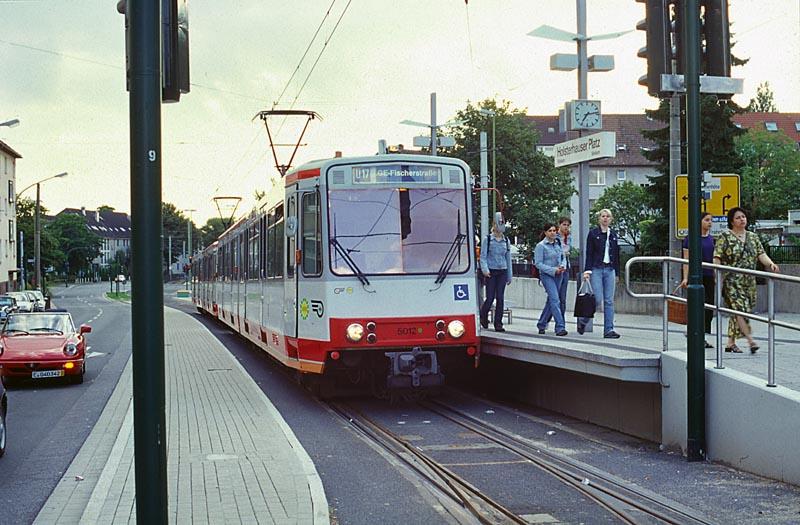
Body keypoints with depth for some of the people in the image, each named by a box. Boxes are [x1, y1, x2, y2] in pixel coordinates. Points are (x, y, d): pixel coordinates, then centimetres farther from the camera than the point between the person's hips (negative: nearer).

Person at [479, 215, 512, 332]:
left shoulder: (506, 241, 10)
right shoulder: (487, 239, -1)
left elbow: (508, 258, 15)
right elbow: (483, 256, -3)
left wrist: (509, 276, 14)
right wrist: (485, 269, -19)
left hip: (502, 272, 3)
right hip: (491, 272, -3)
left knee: (500, 298, -1)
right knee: (490, 298, -4)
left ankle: (498, 324, 3)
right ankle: (483, 317, 23)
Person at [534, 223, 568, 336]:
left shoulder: (558, 243, 10)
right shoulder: (541, 246, -7)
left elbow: (563, 257, 19)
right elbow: (538, 263, -10)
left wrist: (563, 266, -4)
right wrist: (553, 270, -17)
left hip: (559, 275, 6)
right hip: (547, 275, -6)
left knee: (551, 300, 12)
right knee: (555, 300, -16)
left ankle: (541, 324, 27)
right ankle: (560, 327, -19)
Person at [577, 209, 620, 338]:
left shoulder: (614, 235, 13)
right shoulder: (593, 233, 0)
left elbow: (616, 255, 16)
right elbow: (589, 253, -4)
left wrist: (617, 273, 13)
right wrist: (587, 270, -12)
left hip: (610, 270, 4)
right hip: (596, 269, -4)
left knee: (609, 301, 1)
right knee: (598, 299, -10)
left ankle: (609, 330, 1)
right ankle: (582, 320, 13)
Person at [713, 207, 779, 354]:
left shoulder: (752, 237, 13)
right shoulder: (725, 236, -3)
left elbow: (761, 254, 5)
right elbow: (717, 258, -7)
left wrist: (771, 264, -15)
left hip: (748, 281, 5)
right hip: (732, 280, -5)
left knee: (736, 311, 7)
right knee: (740, 308, -16)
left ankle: (730, 343, 13)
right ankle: (750, 340, -23)